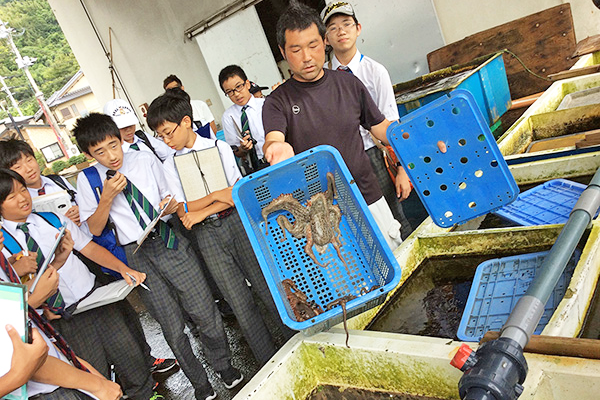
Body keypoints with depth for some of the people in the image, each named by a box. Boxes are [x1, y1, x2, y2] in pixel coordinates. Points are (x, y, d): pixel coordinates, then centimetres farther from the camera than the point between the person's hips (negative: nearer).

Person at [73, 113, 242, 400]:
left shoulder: (146, 161, 4)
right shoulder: (87, 180, 1)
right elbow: (94, 229, 2)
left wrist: (171, 205, -9)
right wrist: (107, 196, -12)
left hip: (170, 242, 1)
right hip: (137, 255, 0)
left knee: (204, 312, 2)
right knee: (172, 326, 7)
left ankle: (223, 365, 30)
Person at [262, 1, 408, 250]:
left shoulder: (348, 84, 5)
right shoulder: (278, 102, -3)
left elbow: (382, 128, 11)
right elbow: (272, 139, -20)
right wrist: (276, 148, -43)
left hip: (369, 200, 3)